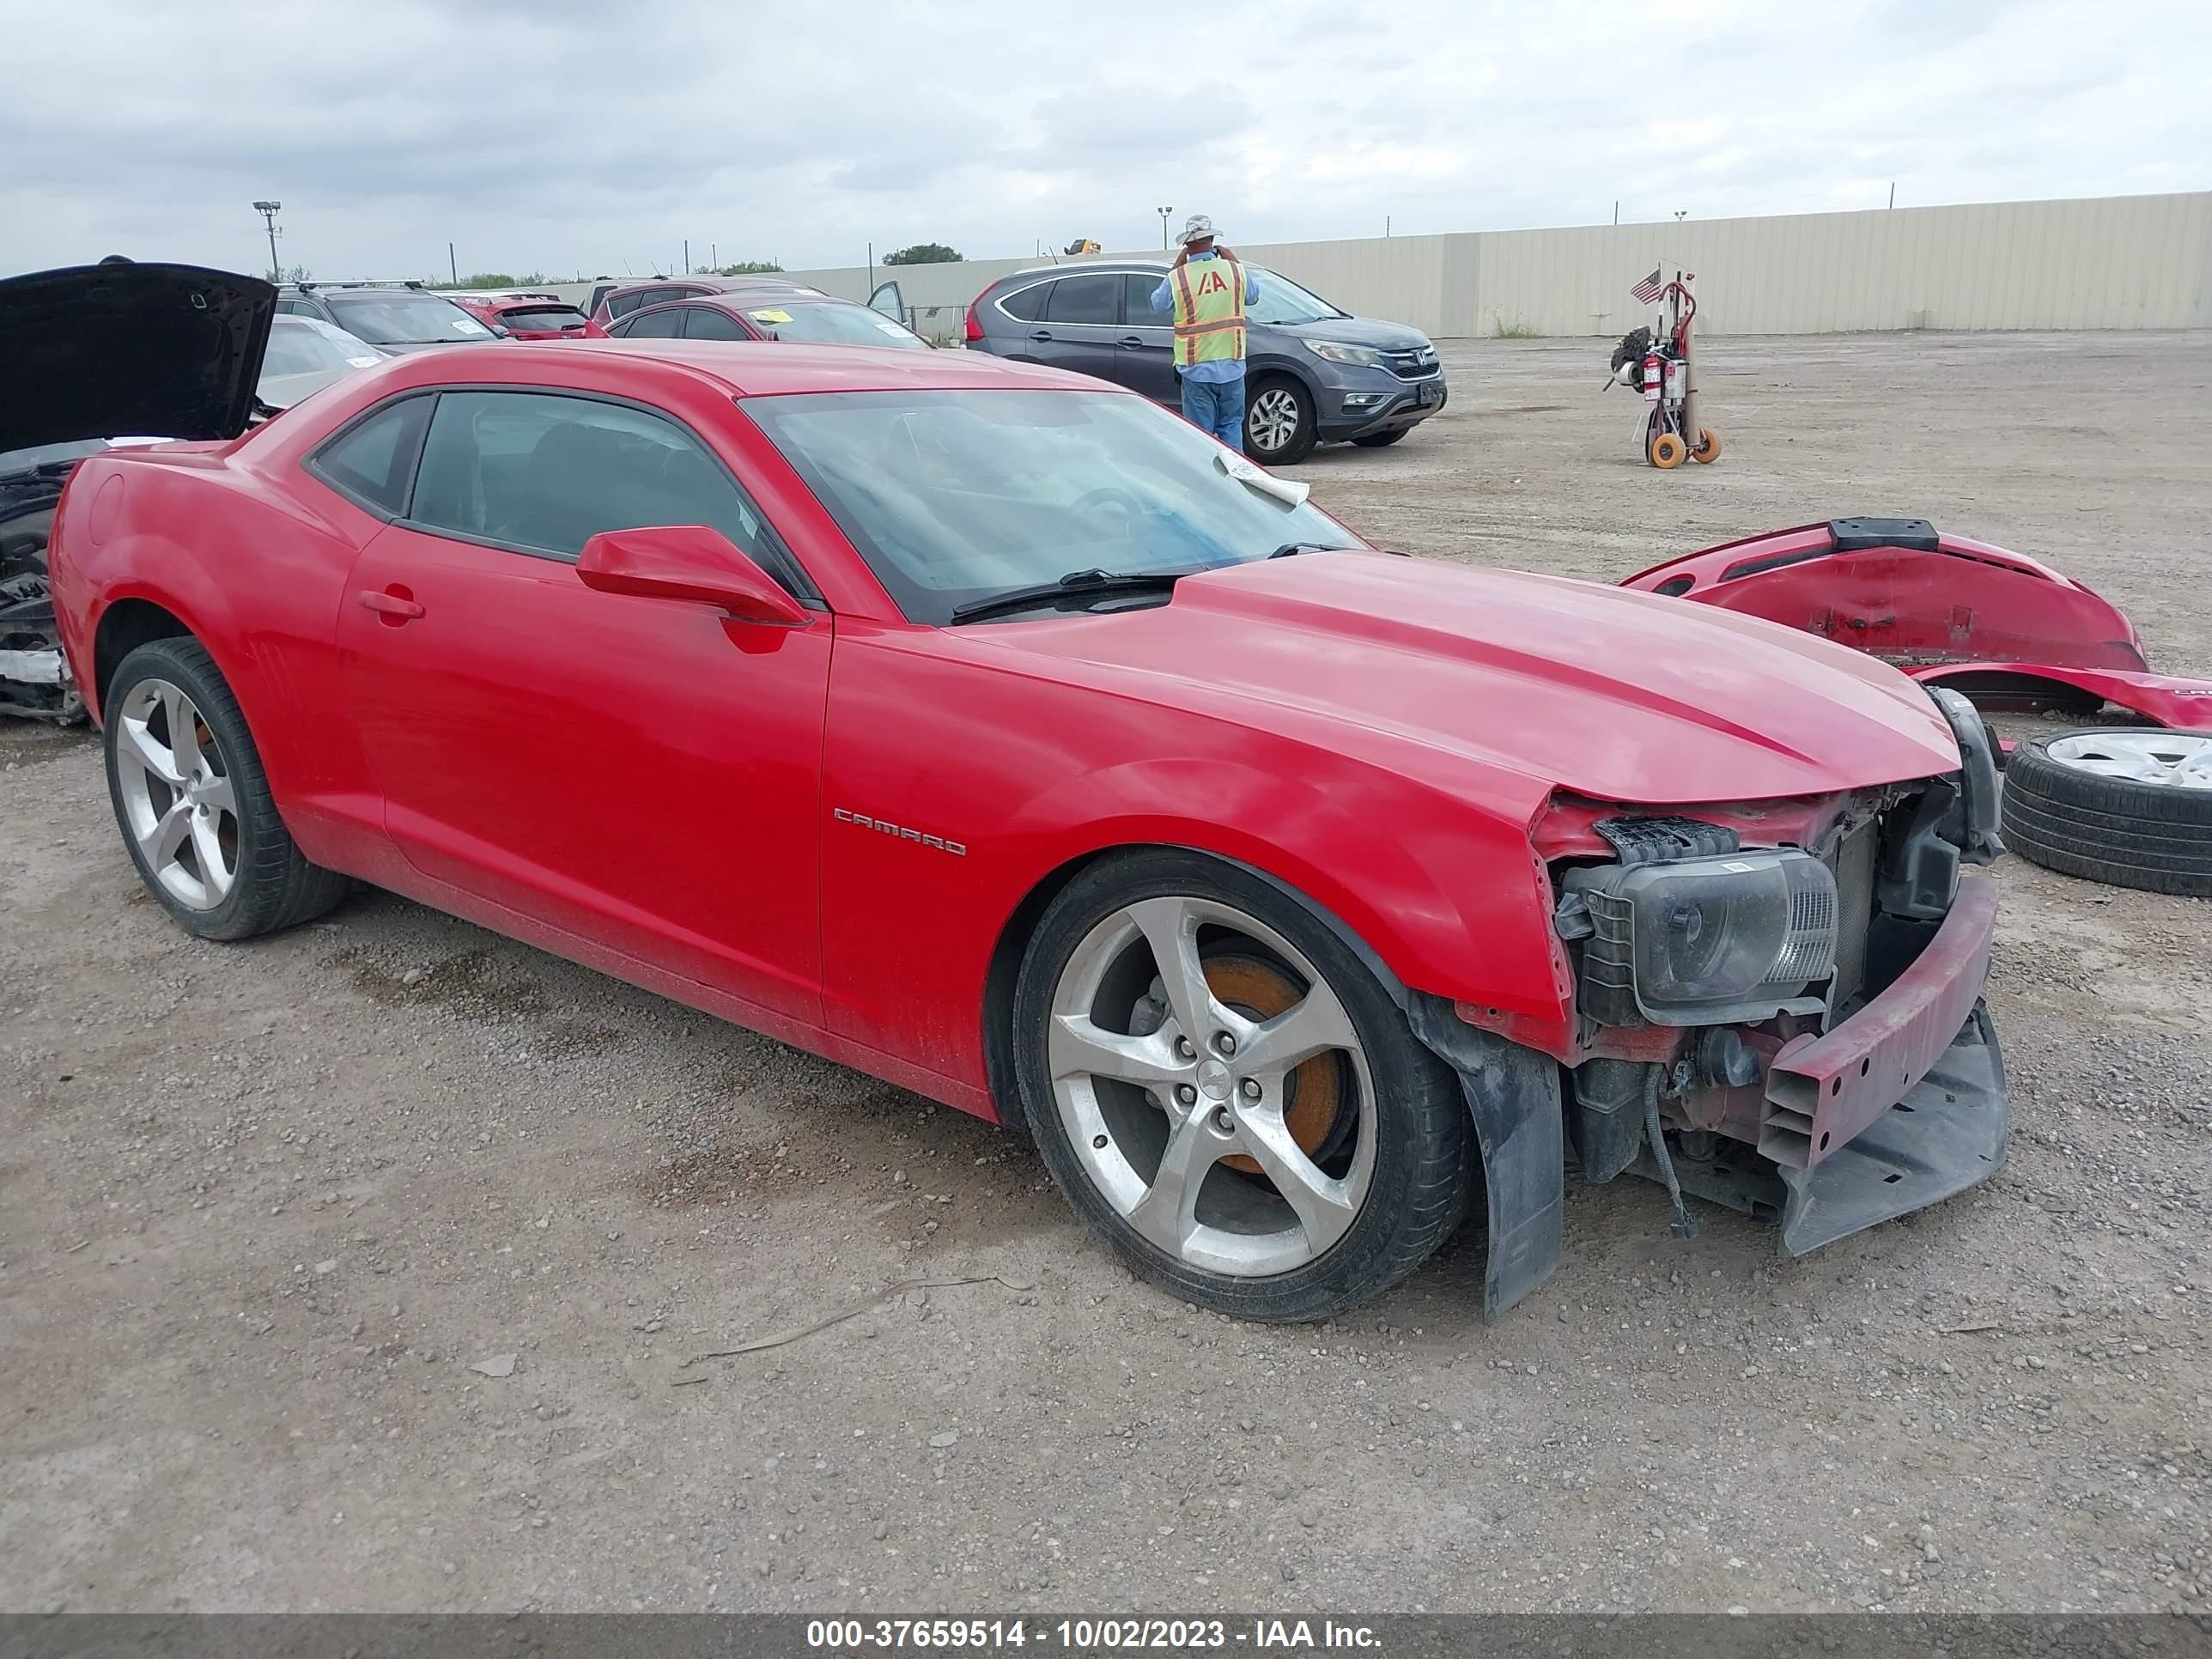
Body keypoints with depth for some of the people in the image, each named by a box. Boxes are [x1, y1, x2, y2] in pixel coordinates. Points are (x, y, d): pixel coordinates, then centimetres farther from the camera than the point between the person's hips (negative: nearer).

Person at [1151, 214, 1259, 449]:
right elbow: (1253, 294, 18)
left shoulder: (1178, 278, -9)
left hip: (1196, 369, -2)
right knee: (1231, 426, 13)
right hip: (1231, 367, 2)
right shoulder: (1235, 270, -2)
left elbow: (1157, 303, 9)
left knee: (1200, 433, 4)